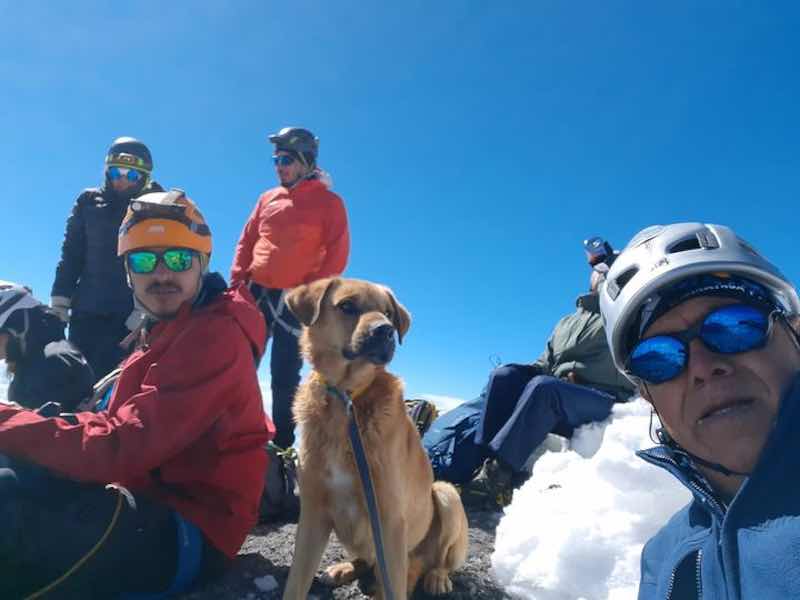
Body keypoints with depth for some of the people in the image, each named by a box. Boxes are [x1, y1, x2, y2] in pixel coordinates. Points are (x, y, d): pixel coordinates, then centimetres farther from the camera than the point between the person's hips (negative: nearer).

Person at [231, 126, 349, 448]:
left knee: (284, 377, 2)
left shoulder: (329, 202, -1)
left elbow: (336, 256, -7)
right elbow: (246, 242, 15)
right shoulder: (268, 198, 13)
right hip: (255, 294, 5)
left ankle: (282, 445, 16)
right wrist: (237, 282, 2)